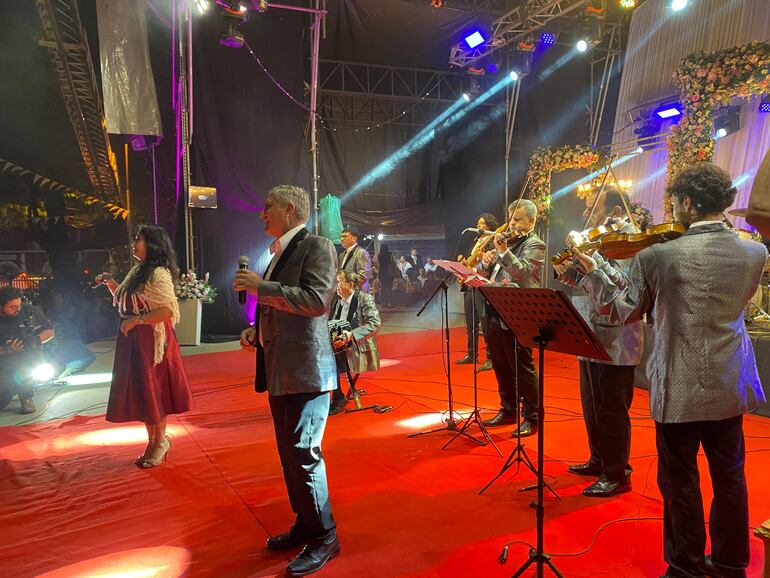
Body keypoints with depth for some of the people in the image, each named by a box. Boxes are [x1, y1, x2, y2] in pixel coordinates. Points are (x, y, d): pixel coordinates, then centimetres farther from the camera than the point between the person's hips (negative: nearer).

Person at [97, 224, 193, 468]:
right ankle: (152, 441, 26)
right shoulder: (137, 270, 12)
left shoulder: (159, 274, -16)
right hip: (132, 340, 9)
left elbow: (168, 311, -23)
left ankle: (160, 442, 17)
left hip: (151, 340, -9)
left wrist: (136, 320, -22)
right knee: (139, 391, 13)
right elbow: (122, 300, 23)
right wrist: (110, 282, 8)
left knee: (152, 390, 1)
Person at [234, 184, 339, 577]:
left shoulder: (317, 247, -9)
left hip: (305, 369, -9)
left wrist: (261, 287, -20)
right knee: (289, 453, 15)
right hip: (279, 368, 9)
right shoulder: (280, 252, 16)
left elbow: (316, 300, -23)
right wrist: (256, 331, 9)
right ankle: (306, 524, 30)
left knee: (304, 453, -6)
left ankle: (324, 537, 9)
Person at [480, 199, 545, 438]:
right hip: (495, 314, 8)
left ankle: (531, 418, 12)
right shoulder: (509, 241, 18)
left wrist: (503, 251, -29)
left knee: (522, 369, 0)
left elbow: (521, 272, -21)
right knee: (501, 368, 16)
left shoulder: (535, 245, -5)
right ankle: (508, 410, 30)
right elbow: (490, 274, 18)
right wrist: (487, 262, -2)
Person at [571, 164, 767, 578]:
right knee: (730, 478, 20)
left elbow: (624, 312, -4)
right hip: (729, 387, 5)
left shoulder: (656, 256, -17)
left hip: (678, 390, -4)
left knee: (680, 482, 11)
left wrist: (592, 273, 8)